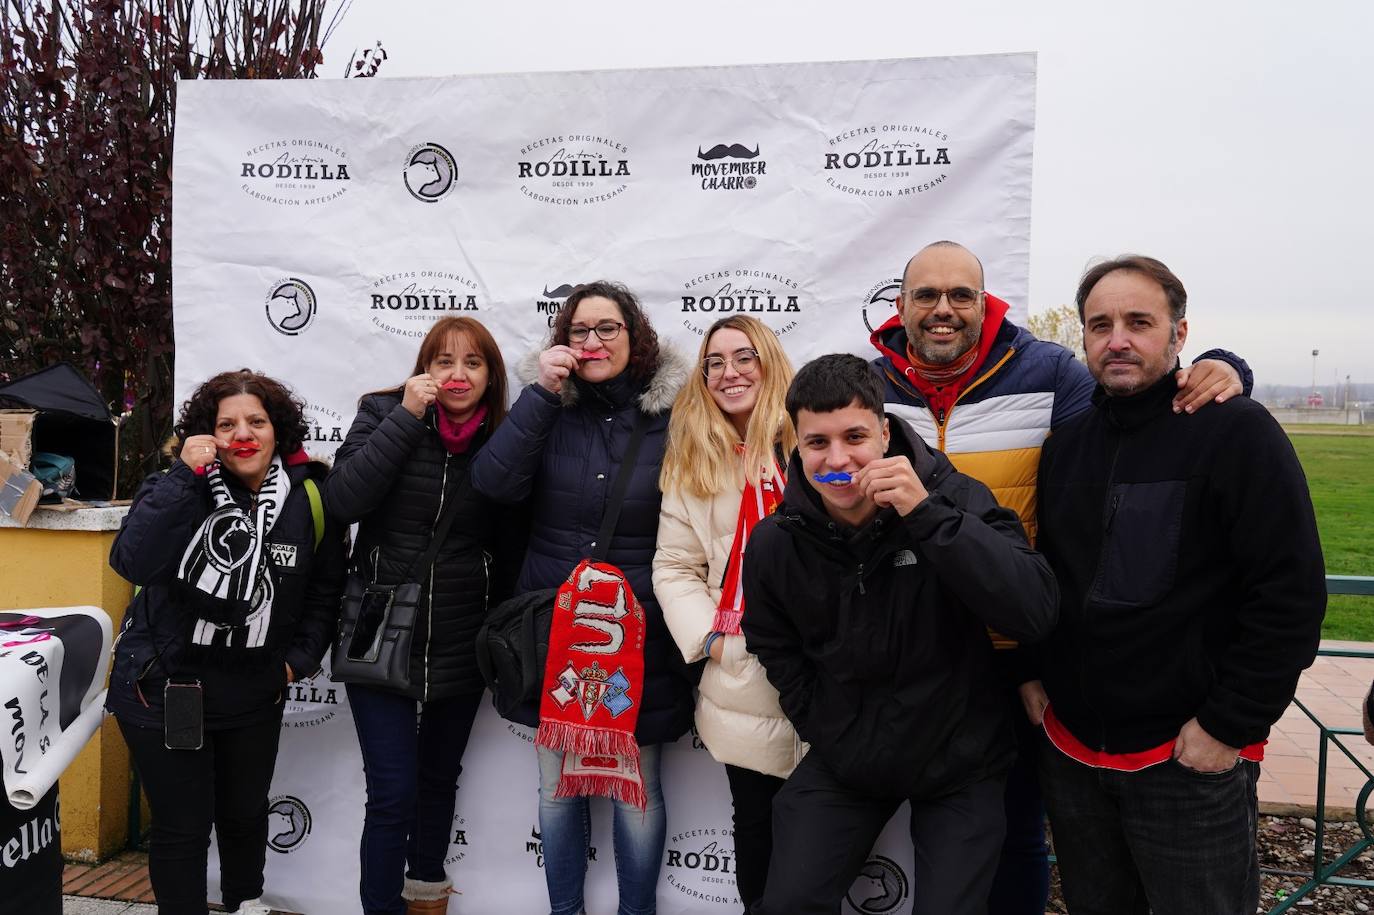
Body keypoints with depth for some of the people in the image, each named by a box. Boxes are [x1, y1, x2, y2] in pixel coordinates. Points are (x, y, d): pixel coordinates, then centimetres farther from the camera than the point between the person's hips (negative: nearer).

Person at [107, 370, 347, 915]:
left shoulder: (310, 499, -5)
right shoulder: (181, 489, -11)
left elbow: (326, 588, 7)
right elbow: (132, 562, -27)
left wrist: (299, 660, 1)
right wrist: (185, 476, -28)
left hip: (253, 691, 3)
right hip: (163, 685, -3)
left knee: (246, 811, 21)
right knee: (182, 824, 4)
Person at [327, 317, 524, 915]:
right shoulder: (384, 414, -4)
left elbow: (510, 550, 6)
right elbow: (344, 501, -19)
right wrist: (407, 416, -20)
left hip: (461, 649, 3)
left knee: (440, 778, 19)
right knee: (393, 793, -5)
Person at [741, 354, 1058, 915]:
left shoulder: (955, 499, -17)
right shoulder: (775, 543, -9)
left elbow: (1035, 615, -30)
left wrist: (926, 513, -35)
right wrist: (832, 738, 1)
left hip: (960, 763, -2)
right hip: (845, 761, 2)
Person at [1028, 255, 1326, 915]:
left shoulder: (1239, 433, -12)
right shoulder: (1065, 441, 7)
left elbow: (1291, 595, -16)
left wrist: (1229, 725, -16)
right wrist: (1032, 671, 6)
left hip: (1191, 759, -5)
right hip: (1070, 749, 6)